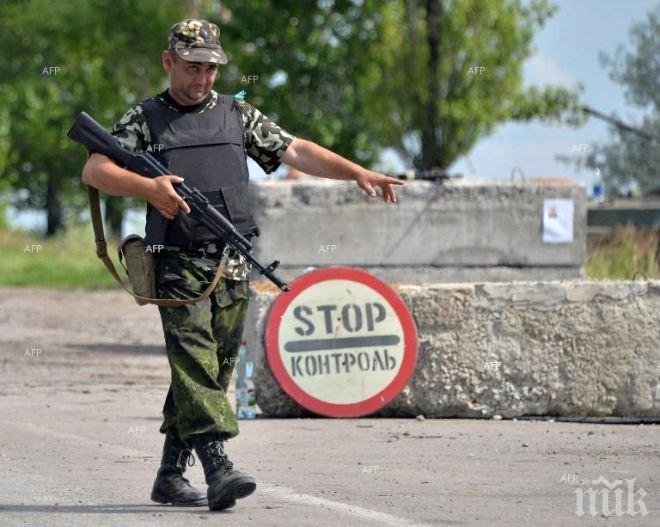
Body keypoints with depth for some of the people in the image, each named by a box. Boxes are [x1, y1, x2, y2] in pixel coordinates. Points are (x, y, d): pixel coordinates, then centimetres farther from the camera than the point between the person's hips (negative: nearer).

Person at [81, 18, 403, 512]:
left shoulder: (237, 115, 15)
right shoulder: (145, 120, 5)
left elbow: (296, 151, 14)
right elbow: (95, 170, -5)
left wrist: (359, 173, 4)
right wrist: (148, 187, -23)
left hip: (231, 267, 4)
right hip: (178, 267, -4)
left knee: (212, 371, 6)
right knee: (194, 364, -15)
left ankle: (171, 475, 15)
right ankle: (218, 469, -26)